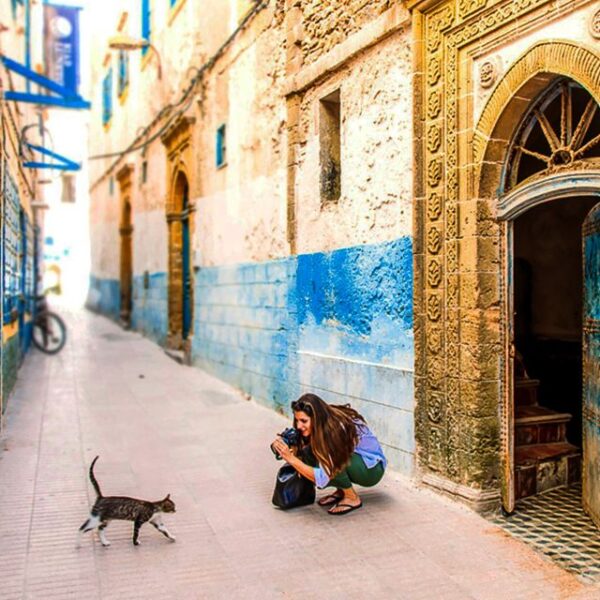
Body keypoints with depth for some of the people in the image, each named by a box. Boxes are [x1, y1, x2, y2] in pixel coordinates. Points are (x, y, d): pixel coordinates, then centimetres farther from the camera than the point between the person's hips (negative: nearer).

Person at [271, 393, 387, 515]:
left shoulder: (337, 429, -33)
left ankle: (352, 498, -9)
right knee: (308, 454, -16)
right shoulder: (322, 424, -13)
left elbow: (322, 479, -34)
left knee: (327, 459, -31)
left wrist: (291, 459, -36)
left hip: (372, 469, -7)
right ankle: (340, 491, 3)